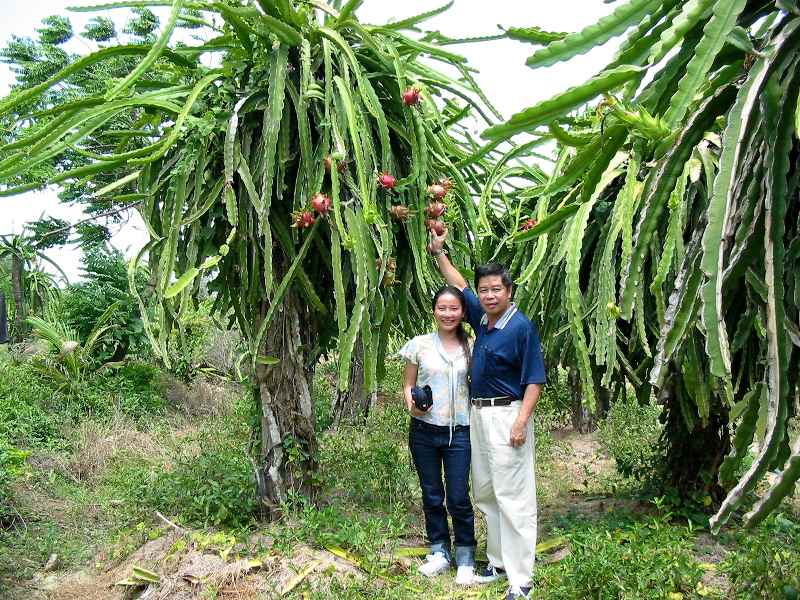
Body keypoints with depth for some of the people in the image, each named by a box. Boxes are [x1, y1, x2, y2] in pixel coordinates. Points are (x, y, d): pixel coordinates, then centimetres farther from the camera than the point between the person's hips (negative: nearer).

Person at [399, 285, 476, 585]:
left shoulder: (470, 347, 3)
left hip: (459, 433, -1)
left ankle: (465, 558, 19)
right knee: (432, 496, 12)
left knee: (459, 498, 1)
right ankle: (439, 552, 29)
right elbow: (408, 384, 6)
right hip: (424, 430, 1)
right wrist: (411, 405, -14)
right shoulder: (419, 344, 0)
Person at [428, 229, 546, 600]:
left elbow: (534, 380, -13)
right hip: (478, 415, 8)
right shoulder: (481, 318, 7)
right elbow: (458, 285, 22)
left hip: (506, 416, -8)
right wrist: (438, 252, 22)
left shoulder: (522, 326, -12)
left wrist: (521, 422, -21)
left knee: (513, 498, -5)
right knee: (485, 494, 14)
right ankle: (498, 563, 27)